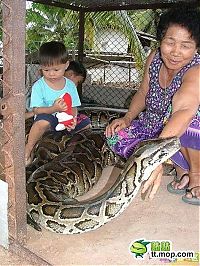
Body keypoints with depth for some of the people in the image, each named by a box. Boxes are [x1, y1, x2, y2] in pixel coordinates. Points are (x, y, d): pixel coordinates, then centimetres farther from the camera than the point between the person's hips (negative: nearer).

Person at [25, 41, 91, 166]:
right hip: (48, 120, -4)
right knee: (43, 120, -37)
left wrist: (72, 118, -23)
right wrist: (54, 109, -32)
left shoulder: (70, 85, 0)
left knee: (85, 122, -9)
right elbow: (36, 110, -15)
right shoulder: (39, 86, -11)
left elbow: (74, 108, 0)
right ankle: (28, 149, -17)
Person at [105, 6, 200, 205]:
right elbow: (143, 92, 7)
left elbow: (183, 111, -46)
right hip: (157, 132, 7)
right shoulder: (154, 58, -8)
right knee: (116, 136, -7)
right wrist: (127, 118, -10)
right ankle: (181, 168, -2)